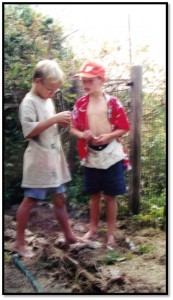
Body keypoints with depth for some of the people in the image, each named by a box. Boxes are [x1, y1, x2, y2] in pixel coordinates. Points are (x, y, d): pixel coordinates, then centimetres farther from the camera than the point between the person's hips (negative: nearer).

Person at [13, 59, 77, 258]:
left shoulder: (48, 100, 13)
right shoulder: (29, 102, -13)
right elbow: (29, 131, -23)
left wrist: (61, 122, 1)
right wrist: (55, 119, -25)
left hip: (54, 159, 8)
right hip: (38, 161, -8)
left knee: (59, 199, 14)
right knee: (30, 200, 1)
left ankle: (69, 236, 25)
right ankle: (19, 242, 13)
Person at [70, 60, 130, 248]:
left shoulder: (113, 102, -5)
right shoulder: (80, 104, 2)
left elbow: (124, 128, -2)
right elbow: (72, 129, 6)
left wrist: (107, 137, -18)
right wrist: (83, 135, -15)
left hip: (111, 155, -2)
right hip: (90, 156, 2)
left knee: (110, 196, 6)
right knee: (94, 195, 15)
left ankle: (111, 233, 19)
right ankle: (93, 229, 31)